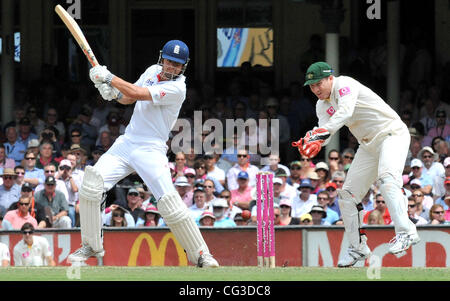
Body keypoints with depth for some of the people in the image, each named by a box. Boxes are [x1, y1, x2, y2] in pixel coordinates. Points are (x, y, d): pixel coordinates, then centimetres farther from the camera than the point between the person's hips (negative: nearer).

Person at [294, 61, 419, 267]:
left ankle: (406, 233, -40)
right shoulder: (322, 106, 8)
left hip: (392, 133, -9)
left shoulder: (344, 85, -17)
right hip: (369, 146, 9)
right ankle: (358, 248, 16)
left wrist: (321, 132, -46)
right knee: (347, 194, 5)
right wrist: (314, 142, -29)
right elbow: (325, 131, -4)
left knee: (387, 177, -33)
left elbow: (345, 112, -35)